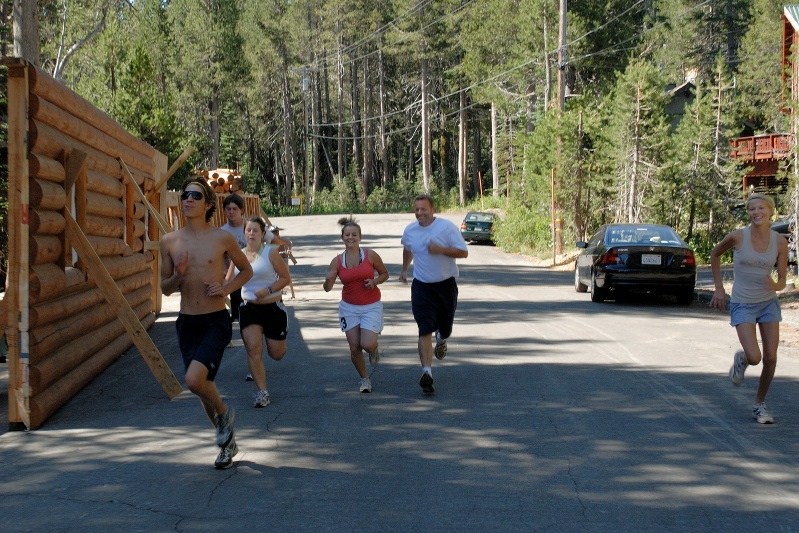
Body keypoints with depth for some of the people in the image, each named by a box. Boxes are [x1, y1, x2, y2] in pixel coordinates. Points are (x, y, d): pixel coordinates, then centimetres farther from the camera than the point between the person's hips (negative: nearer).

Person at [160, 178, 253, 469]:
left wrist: (226, 288, -8)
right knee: (204, 386, 14)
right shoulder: (170, 241, 2)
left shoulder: (222, 238, -5)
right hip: (186, 323, 4)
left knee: (194, 380, -24)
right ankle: (227, 442, 35)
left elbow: (246, 270, 10)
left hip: (216, 321, -4)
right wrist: (178, 275, -12)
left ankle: (224, 412, 9)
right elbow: (165, 288, 10)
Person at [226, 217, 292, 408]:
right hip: (249, 308, 2)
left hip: (273, 307, -2)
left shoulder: (270, 252, -8)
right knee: (253, 348, -14)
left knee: (276, 354, 6)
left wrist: (269, 290, -21)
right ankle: (262, 392, -6)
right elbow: (229, 282, 7)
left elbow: (286, 278, -7)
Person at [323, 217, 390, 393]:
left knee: (367, 344, -16)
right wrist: (328, 280, -23)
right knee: (354, 348, 0)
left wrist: (375, 281, -13)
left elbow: (384, 273, 7)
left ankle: (374, 348, 23)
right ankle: (365, 379, 22)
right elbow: (327, 288, -1)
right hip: (349, 307, 2)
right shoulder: (337, 261, -2)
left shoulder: (370, 255, -6)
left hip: (371, 306, -2)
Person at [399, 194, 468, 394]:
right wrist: (404, 269, 28)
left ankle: (441, 339, 53)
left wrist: (441, 250, -22)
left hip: (446, 284, -1)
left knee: (445, 328, 14)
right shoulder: (410, 231, 2)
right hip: (422, 287, 1)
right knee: (425, 331, -13)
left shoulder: (447, 227, -10)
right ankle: (427, 372, -18)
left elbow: (463, 252, -11)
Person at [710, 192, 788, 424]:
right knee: (754, 357, -16)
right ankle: (741, 359, 22)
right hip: (742, 305, -3)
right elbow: (715, 255, 7)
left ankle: (759, 405, 20)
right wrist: (719, 288, 5)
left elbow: (782, 281, -1)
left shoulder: (780, 242, -6)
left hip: (769, 303, 3)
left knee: (770, 358, 0)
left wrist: (775, 285, -25)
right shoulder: (737, 237, -12)